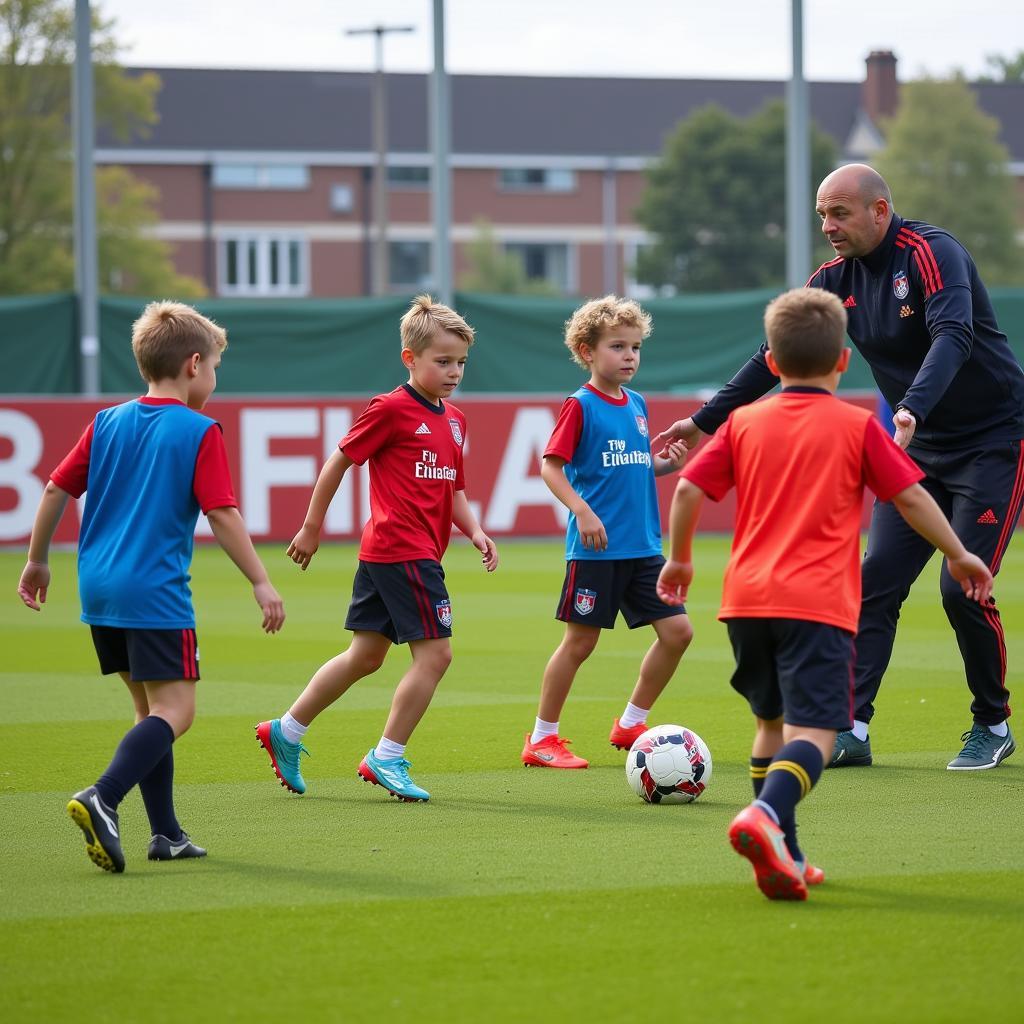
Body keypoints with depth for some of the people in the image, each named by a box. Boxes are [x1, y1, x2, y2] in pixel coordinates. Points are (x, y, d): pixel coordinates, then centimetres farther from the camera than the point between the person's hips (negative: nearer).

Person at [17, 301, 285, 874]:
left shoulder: (107, 424, 11)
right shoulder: (199, 433, -6)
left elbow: (56, 491, 12)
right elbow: (223, 515, -11)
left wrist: (38, 562, 23)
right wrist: (261, 582, -7)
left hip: (100, 588, 7)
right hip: (157, 591, -7)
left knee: (150, 707, 16)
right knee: (175, 710, -8)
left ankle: (167, 834, 15)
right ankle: (103, 799, -30)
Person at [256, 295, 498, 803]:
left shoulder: (454, 421, 14)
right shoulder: (390, 409, -10)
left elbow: (454, 489, 21)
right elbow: (338, 462, -4)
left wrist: (475, 531, 4)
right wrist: (311, 527, 1)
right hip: (403, 551, -9)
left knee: (366, 655, 15)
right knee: (434, 652, -9)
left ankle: (285, 732, 25)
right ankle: (387, 758, -1)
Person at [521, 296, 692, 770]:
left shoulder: (636, 405, 12)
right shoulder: (581, 406, -9)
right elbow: (551, 466, -13)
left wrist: (666, 463, 3)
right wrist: (582, 511, -24)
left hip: (643, 547, 7)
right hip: (596, 549, -7)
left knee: (677, 631, 3)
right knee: (581, 640, -1)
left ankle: (630, 724, 18)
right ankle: (541, 739, 11)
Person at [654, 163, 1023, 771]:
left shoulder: (931, 253, -20)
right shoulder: (837, 278, 2)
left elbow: (953, 337, -36)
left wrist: (912, 408, -52)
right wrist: (706, 421, 3)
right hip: (920, 450, 7)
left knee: (963, 588, -13)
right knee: (876, 583, -4)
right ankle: (852, 730, -5)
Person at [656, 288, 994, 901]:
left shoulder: (744, 423, 11)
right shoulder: (857, 427, 2)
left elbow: (689, 489, 7)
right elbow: (911, 497, 3)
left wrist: (679, 558, 21)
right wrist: (958, 555, 15)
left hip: (747, 597, 5)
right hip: (818, 601, -5)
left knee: (773, 721, 20)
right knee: (814, 729, -11)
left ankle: (782, 856, 19)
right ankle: (768, 815, -39)